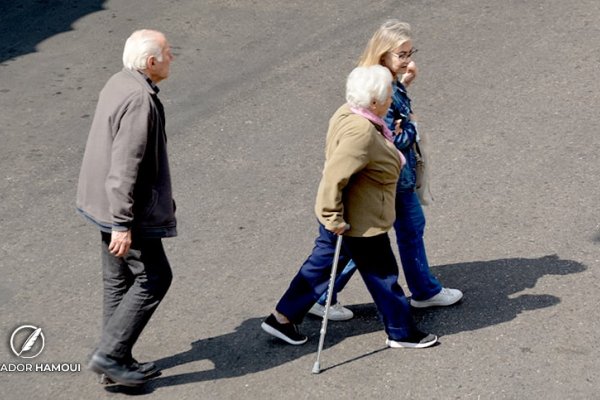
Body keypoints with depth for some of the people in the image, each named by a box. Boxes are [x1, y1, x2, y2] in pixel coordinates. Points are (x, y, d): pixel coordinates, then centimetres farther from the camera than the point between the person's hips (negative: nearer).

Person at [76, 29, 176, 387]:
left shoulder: (119, 84, 8)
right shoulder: (141, 101, -24)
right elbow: (125, 167, -27)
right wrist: (123, 224, -24)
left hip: (107, 205, 10)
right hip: (125, 210, -10)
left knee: (120, 280, 16)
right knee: (153, 278, 1)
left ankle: (117, 360, 26)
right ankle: (110, 355, 4)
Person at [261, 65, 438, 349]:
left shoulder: (349, 113, 0)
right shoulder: (361, 133, -31)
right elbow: (334, 177, -34)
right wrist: (334, 219, -28)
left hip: (346, 216, 10)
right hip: (361, 222, -10)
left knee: (321, 264, 19)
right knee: (382, 275, 8)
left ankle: (281, 318, 28)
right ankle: (401, 333, 26)